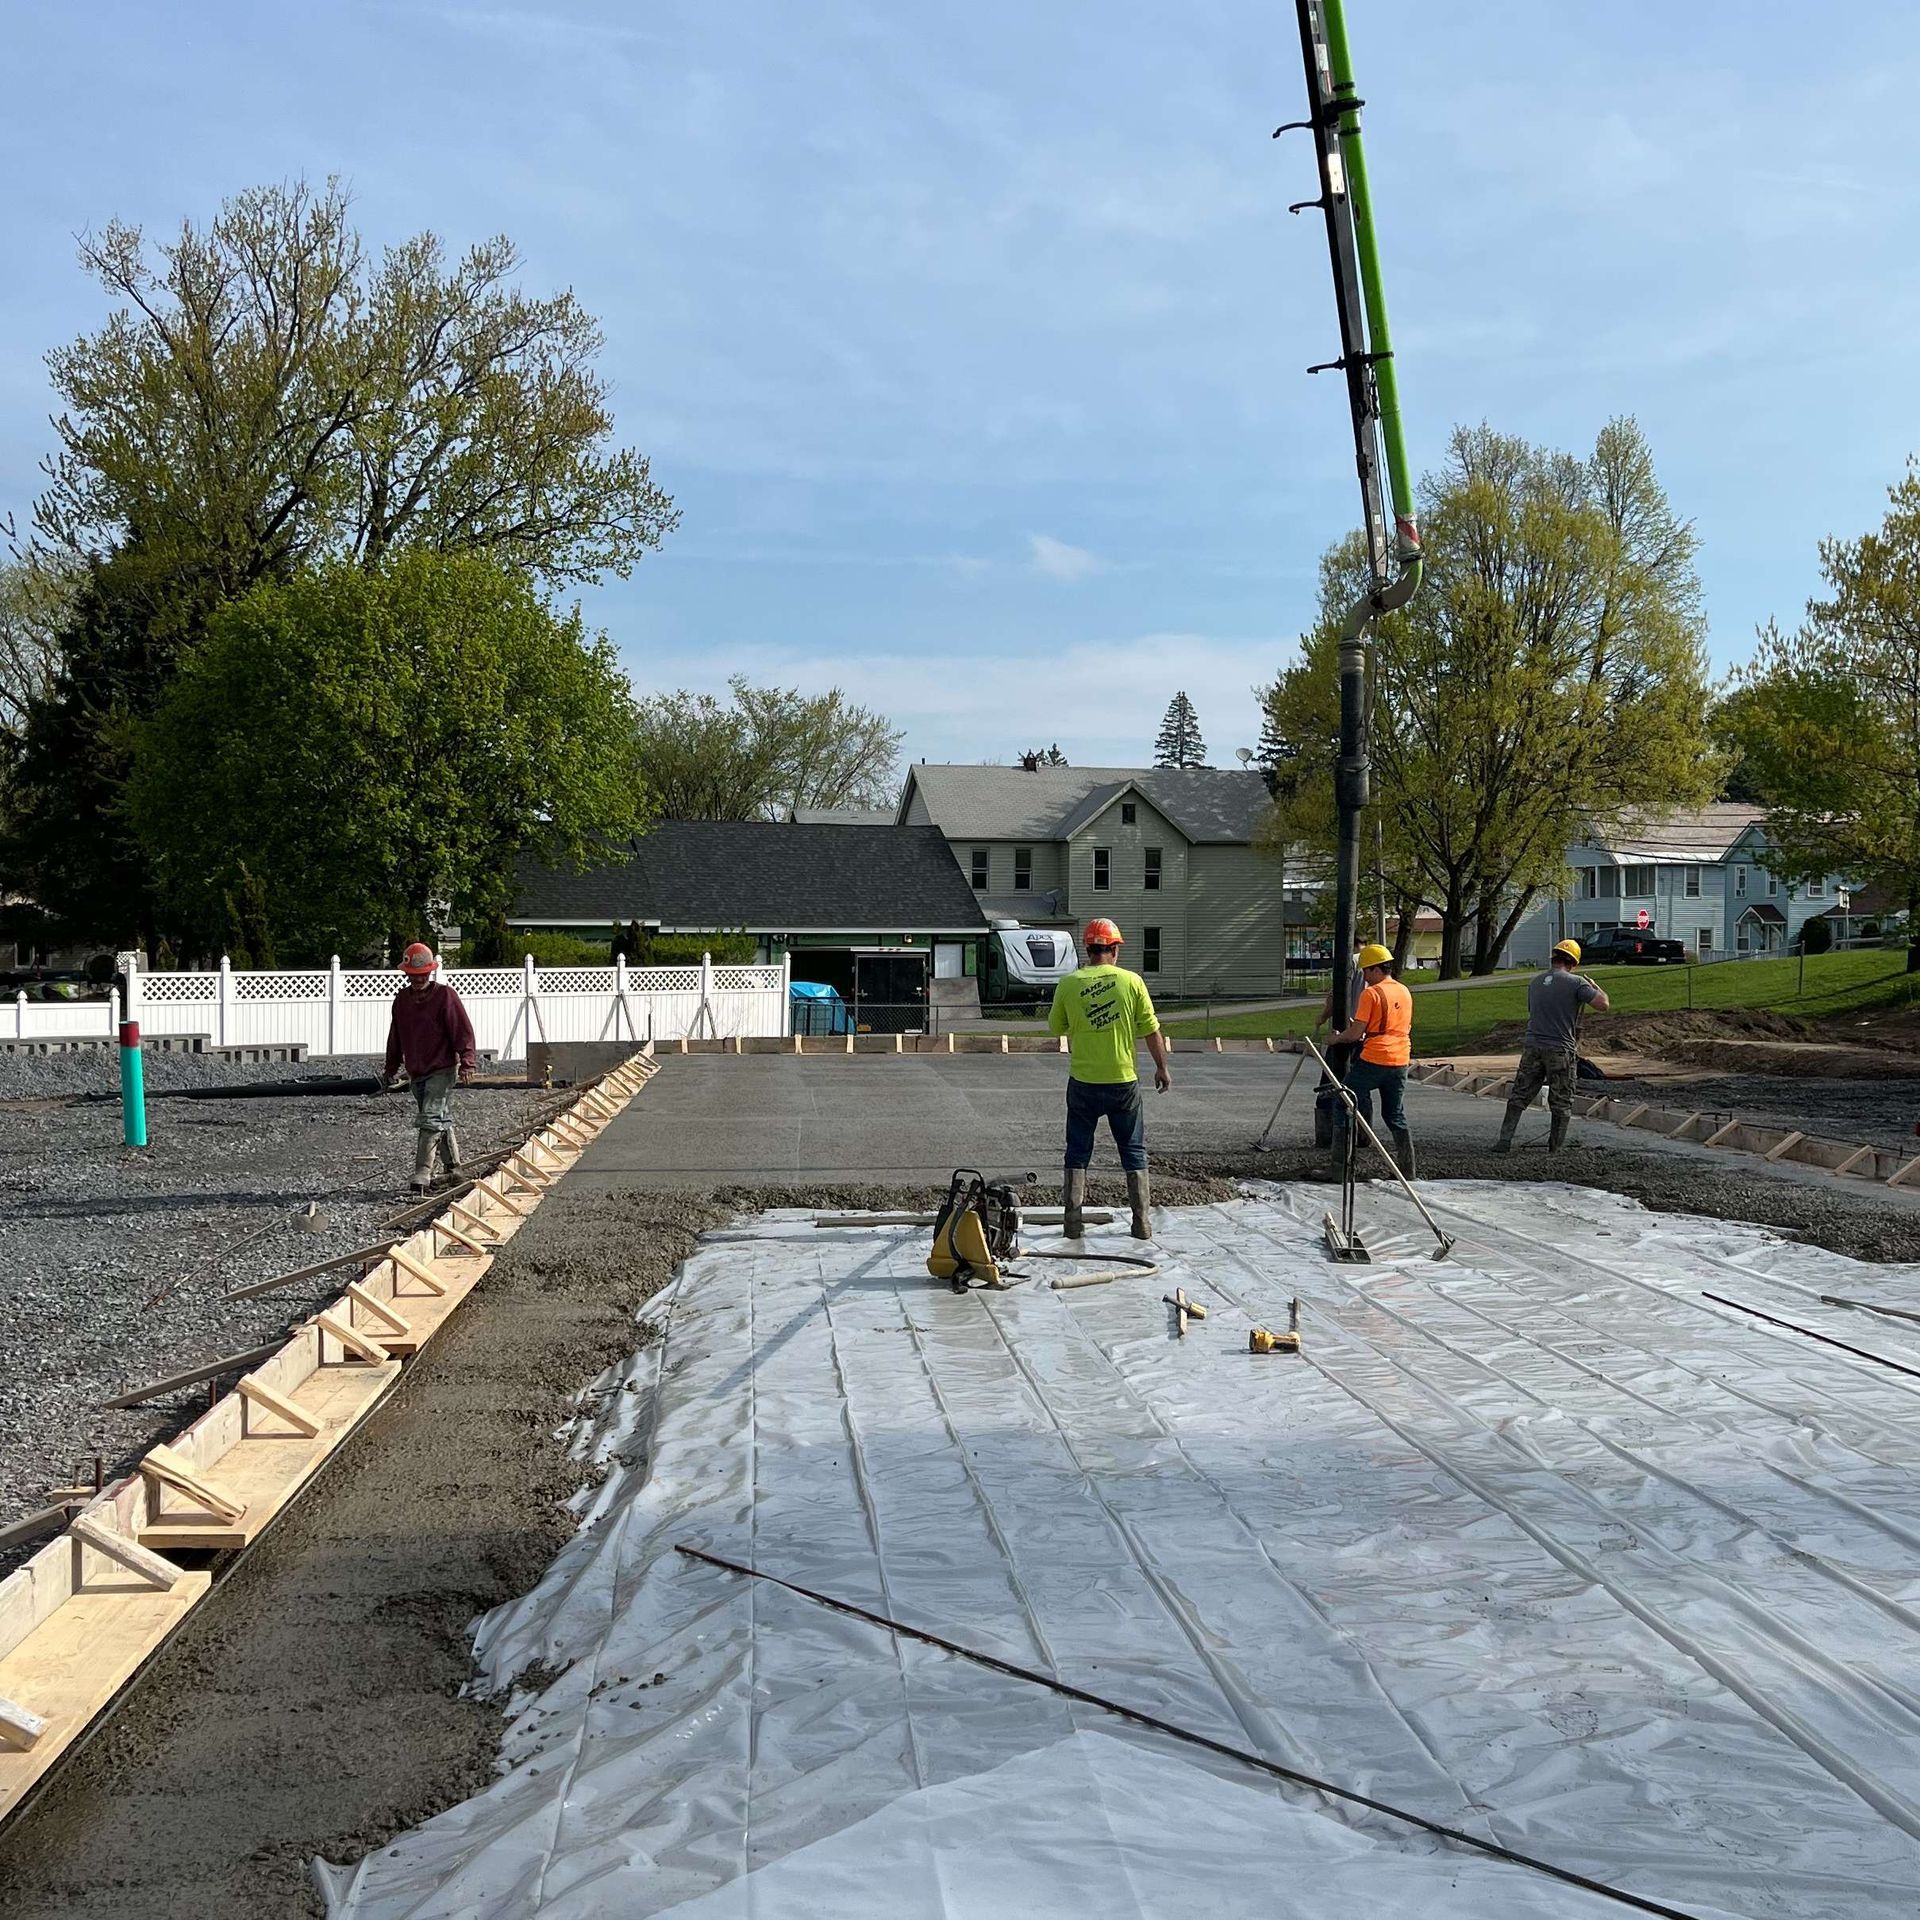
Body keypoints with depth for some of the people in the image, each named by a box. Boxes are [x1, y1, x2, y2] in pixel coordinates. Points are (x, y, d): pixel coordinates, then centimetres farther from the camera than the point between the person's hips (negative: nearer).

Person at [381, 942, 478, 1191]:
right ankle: (453, 1168, 26)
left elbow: (463, 1030, -11)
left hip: (442, 1070, -6)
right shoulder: (402, 999, 11)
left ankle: (423, 1173, -19)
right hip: (416, 1072, 6)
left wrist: (466, 1061, -20)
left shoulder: (445, 995, -7)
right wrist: (391, 1068, 23)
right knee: (442, 1121, 15)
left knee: (431, 1119, -15)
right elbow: (395, 1037, 20)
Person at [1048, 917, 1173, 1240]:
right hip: (1124, 1081, 0)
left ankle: (1073, 1222, 9)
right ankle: (1142, 1223, 11)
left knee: (1078, 1152, 10)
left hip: (1083, 1082, 0)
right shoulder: (1131, 981, -6)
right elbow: (1151, 1030, -2)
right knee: (1134, 1152, 11)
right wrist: (1162, 1067, 10)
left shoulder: (1068, 984, -5)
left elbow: (1055, 1027, 8)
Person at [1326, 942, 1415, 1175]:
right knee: (1396, 1115, 15)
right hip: (1400, 1061, 7)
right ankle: (1407, 1169, 12)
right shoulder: (1405, 992, 12)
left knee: (1344, 1107, 5)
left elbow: (1355, 1033, -14)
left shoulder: (1371, 993, -11)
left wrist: (1337, 1038, 6)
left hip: (1372, 1060, -7)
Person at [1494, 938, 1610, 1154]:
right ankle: (1555, 1149, 11)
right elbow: (1602, 1004, -12)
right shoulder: (1576, 982, -8)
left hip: (1532, 1046, 4)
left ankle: (1505, 1140, 4)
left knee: (1518, 1097, 10)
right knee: (1562, 1104, 7)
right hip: (1561, 1050, -4)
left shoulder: (1535, 982, 9)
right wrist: (1594, 986, 7)